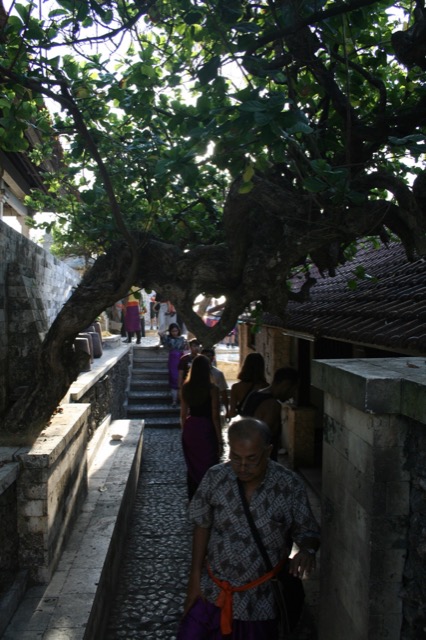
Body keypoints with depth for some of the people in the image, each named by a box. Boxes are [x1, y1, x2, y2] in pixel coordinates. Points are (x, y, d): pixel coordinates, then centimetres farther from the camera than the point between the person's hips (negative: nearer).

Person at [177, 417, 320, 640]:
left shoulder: (290, 485, -18)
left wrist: (307, 549, -27)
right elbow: (202, 526, -1)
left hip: (262, 600, -1)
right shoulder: (215, 478, -14)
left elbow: (307, 531, -5)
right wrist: (195, 579, 1)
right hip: (213, 593, 1)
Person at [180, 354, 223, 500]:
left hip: (190, 429, 5)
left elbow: (183, 414, 6)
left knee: (192, 466, 17)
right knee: (208, 467, 5)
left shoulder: (186, 387, -1)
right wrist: (219, 440, -6)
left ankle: (192, 499, 28)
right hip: (206, 429, -5)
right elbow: (215, 417, -12)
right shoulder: (212, 389, -14)